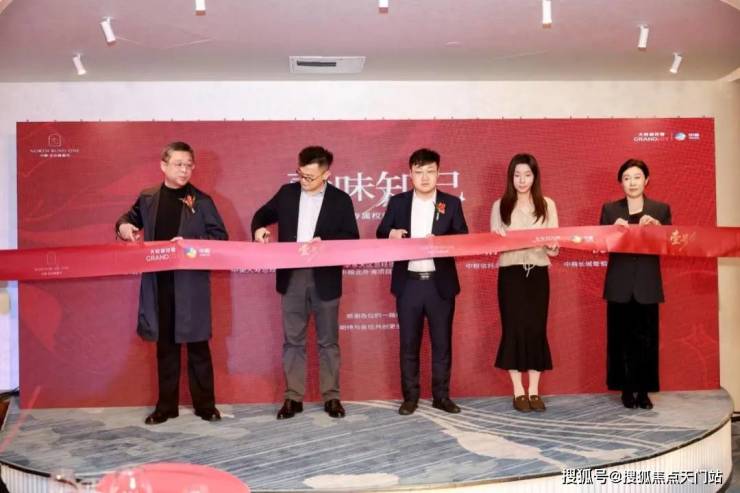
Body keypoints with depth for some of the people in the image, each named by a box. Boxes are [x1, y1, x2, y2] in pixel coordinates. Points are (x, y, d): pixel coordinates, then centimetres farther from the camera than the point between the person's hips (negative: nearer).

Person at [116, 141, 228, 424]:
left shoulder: (201, 201, -2)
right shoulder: (147, 198, 7)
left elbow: (220, 236, -4)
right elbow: (131, 218, 24)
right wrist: (123, 226, 1)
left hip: (191, 284, -3)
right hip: (159, 283, 3)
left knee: (197, 344, 6)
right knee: (165, 345, 12)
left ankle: (205, 404, 18)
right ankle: (166, 405, 23)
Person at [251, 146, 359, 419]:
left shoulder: (341, 200, -2)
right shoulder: (287, 193, 5)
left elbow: (352, 239, -4)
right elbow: (263, 214, 17)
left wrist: (324, 242, -19)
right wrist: (259, 228, -5)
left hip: (325, 279, -2)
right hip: (292, 278, 2)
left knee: (328, 341, 8)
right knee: (293, 340, 8)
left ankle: (331, 397, 20)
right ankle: (293, 397, 18)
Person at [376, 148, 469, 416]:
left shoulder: (451, 203, 4)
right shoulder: (398, 202, 6)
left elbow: (463, 239, 1)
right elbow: (381, 234, 8)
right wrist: (392, 234, -14)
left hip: (441, 283, 0)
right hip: (408, 283, 0)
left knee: (442, 342, 6)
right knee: (409, 343, 7)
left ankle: (441, 396, 18)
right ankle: (410, 396, 17)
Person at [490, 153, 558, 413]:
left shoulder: (547, 205, 7)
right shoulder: (500, 206, 4)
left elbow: (554, 245, 3)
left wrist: (552, 247, -19)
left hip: (538, 272, 1)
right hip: (511, 272, -1)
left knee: (536, 328, 2)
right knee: (513, 328, -1)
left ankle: (534, 391, 13)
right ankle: (518, 391, 10)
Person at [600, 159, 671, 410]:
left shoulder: (661, 209, 8)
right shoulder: (609, 209, 7)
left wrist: (657, 226, -12)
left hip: (647, 285, 0)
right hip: (619, 285, 0)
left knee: (646, 338, 2)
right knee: (622, 338, 2)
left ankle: (644, 390, 12)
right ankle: (627, 389, 12)